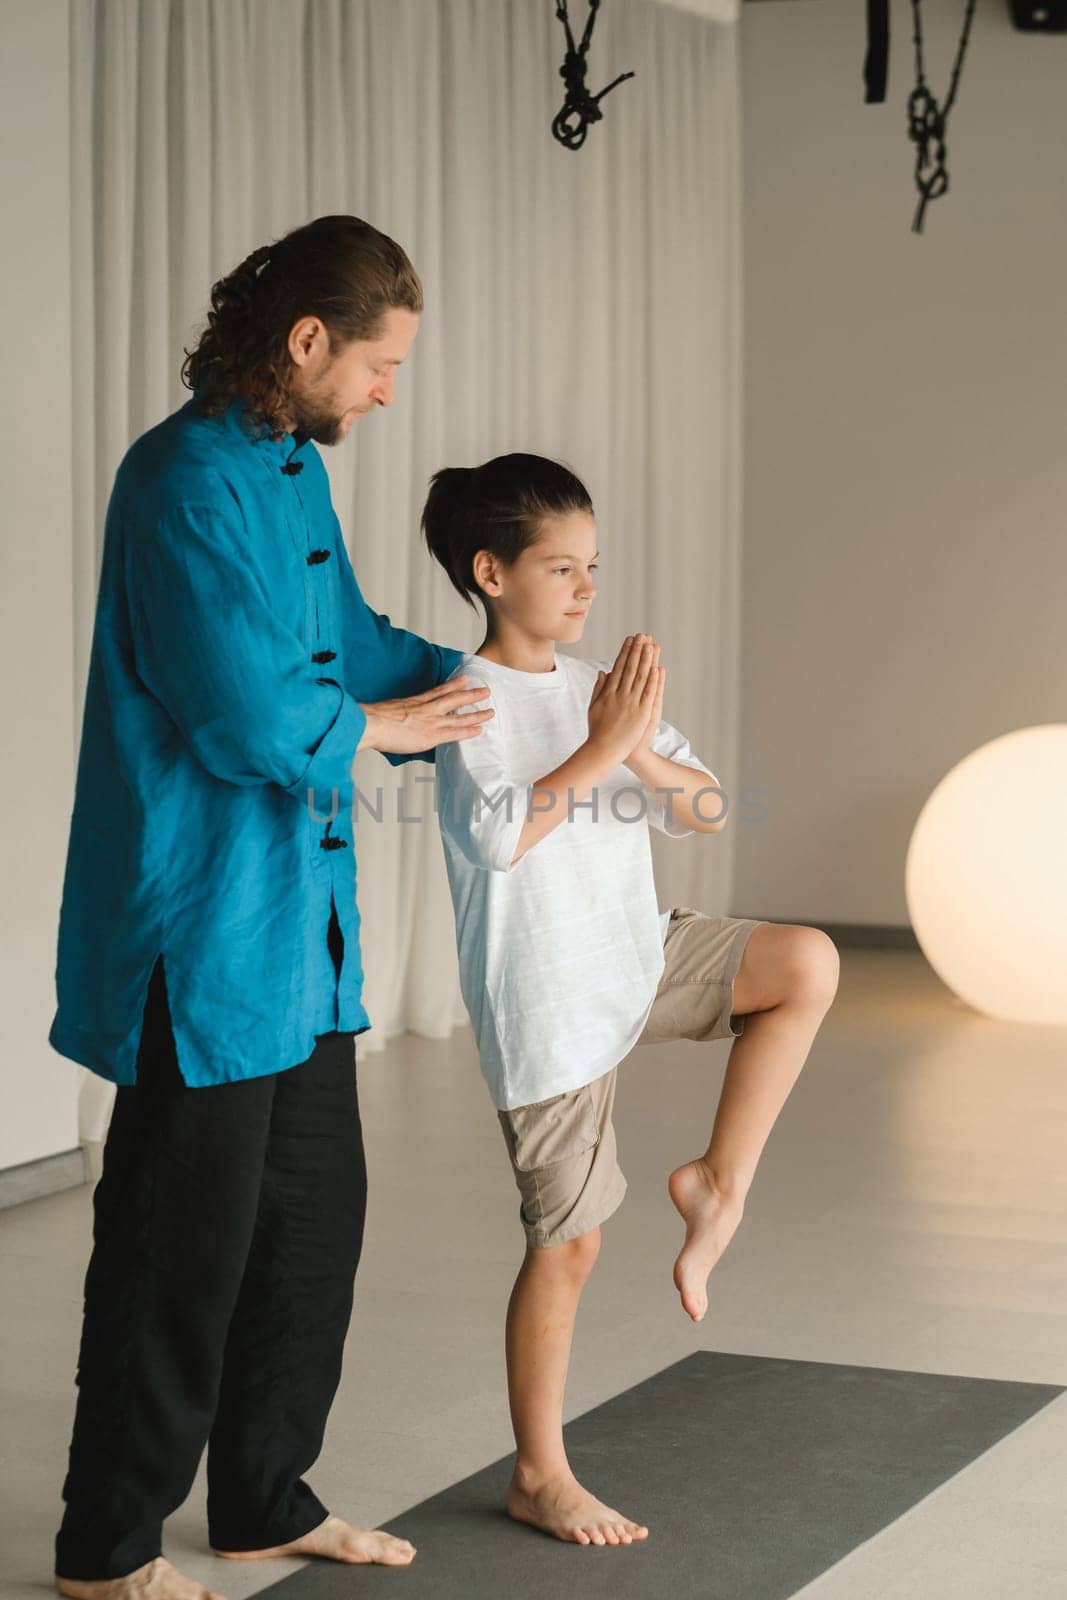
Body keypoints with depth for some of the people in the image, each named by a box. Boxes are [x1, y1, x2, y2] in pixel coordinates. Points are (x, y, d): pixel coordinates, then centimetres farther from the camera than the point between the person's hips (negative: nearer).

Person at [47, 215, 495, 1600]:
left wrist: (490, 687, 9)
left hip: (300, 933, 10)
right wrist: (375, 729, -7)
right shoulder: (188, 480, -19)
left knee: (314, 1218, 17)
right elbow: (246, 708, -24)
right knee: (185, 1241, 0)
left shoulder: (296, 470, 12)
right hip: (201, 933, -10)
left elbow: (349, 639, 22)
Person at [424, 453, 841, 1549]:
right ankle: (539, 1477, 16)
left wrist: (651, 758, -15)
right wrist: (599, 750, -24)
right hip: (546, 1001, -6)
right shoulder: (472, 700, -11)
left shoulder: (603, 687, 7)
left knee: (808, 966, -13)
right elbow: (493, 836, -25)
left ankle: (719, 1180, 1)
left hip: (638, 956, 6)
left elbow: (706, 811, 5)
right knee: (567, 1241, 1)